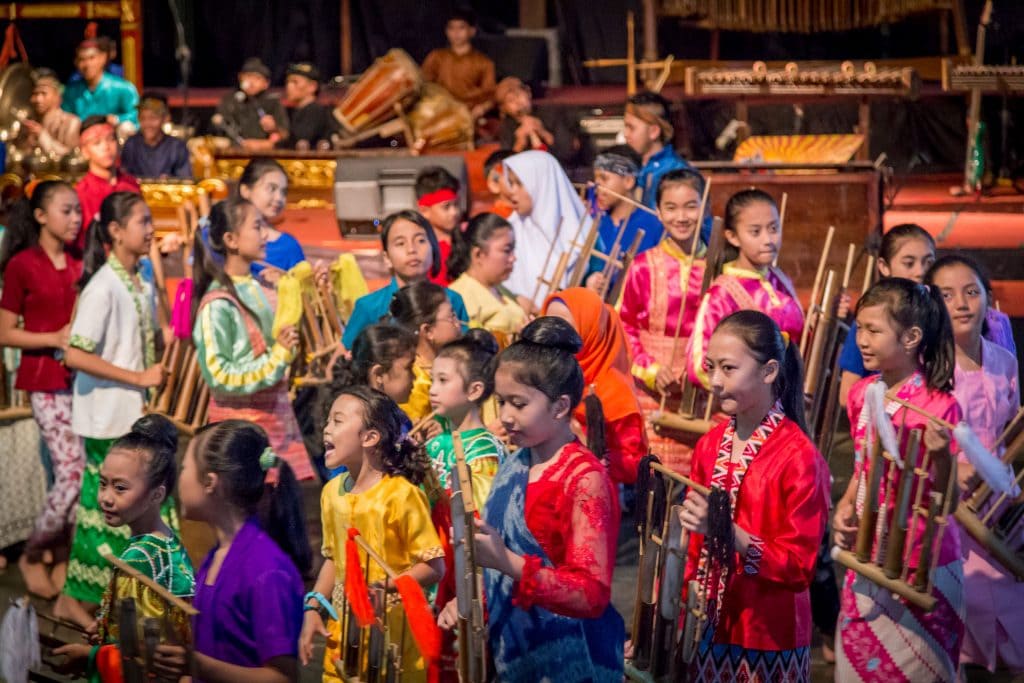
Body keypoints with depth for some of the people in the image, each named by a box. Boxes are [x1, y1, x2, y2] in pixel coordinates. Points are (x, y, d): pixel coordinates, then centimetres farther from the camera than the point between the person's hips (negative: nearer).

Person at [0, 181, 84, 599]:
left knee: (85, 477, 2)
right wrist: (55, 339, -16)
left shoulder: (79, 266, 11)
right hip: (47, 382, -6)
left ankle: (63, 563, 14)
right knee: (74, 475, -12)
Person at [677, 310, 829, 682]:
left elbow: (800, 568, -17)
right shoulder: (710, 446, 4)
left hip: (768, 638, -5)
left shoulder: (798, 456, -15)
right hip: (705, 631, 5)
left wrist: (727, 532, -27)